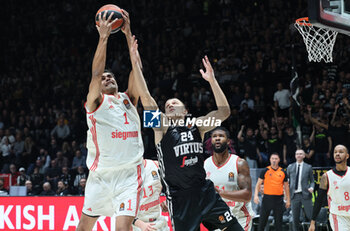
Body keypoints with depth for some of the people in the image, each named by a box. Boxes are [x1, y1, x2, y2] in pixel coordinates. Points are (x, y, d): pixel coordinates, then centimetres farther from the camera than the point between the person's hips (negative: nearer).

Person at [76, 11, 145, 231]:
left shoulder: (128, 99, 14)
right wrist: (104, 37, -13)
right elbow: (96, 73, -10)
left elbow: (136, 70, 5)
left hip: (130, 175, 1)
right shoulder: (96, 102, 4)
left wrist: (128, 34, 0)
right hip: (101, 175, -1)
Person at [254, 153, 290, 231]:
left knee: (278, 220, 4)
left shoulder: (283, 172, 7)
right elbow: (258, 184, 1)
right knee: (262, 220, -1)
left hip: (278, 199, 1)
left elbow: (286, 186, 13)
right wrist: (256, 195, -13)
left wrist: (288, 200, 10)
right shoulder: (265, 171, 1)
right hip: (267, 198, -1)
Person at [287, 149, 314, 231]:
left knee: (311, 216, -5)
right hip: (294, 195, 2)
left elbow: (312, 181, 10)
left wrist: (311, 187, -10)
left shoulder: (308, 167, 7)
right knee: (295, 218, 3)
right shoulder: (290, 167, 11)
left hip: (305, 194, -2)